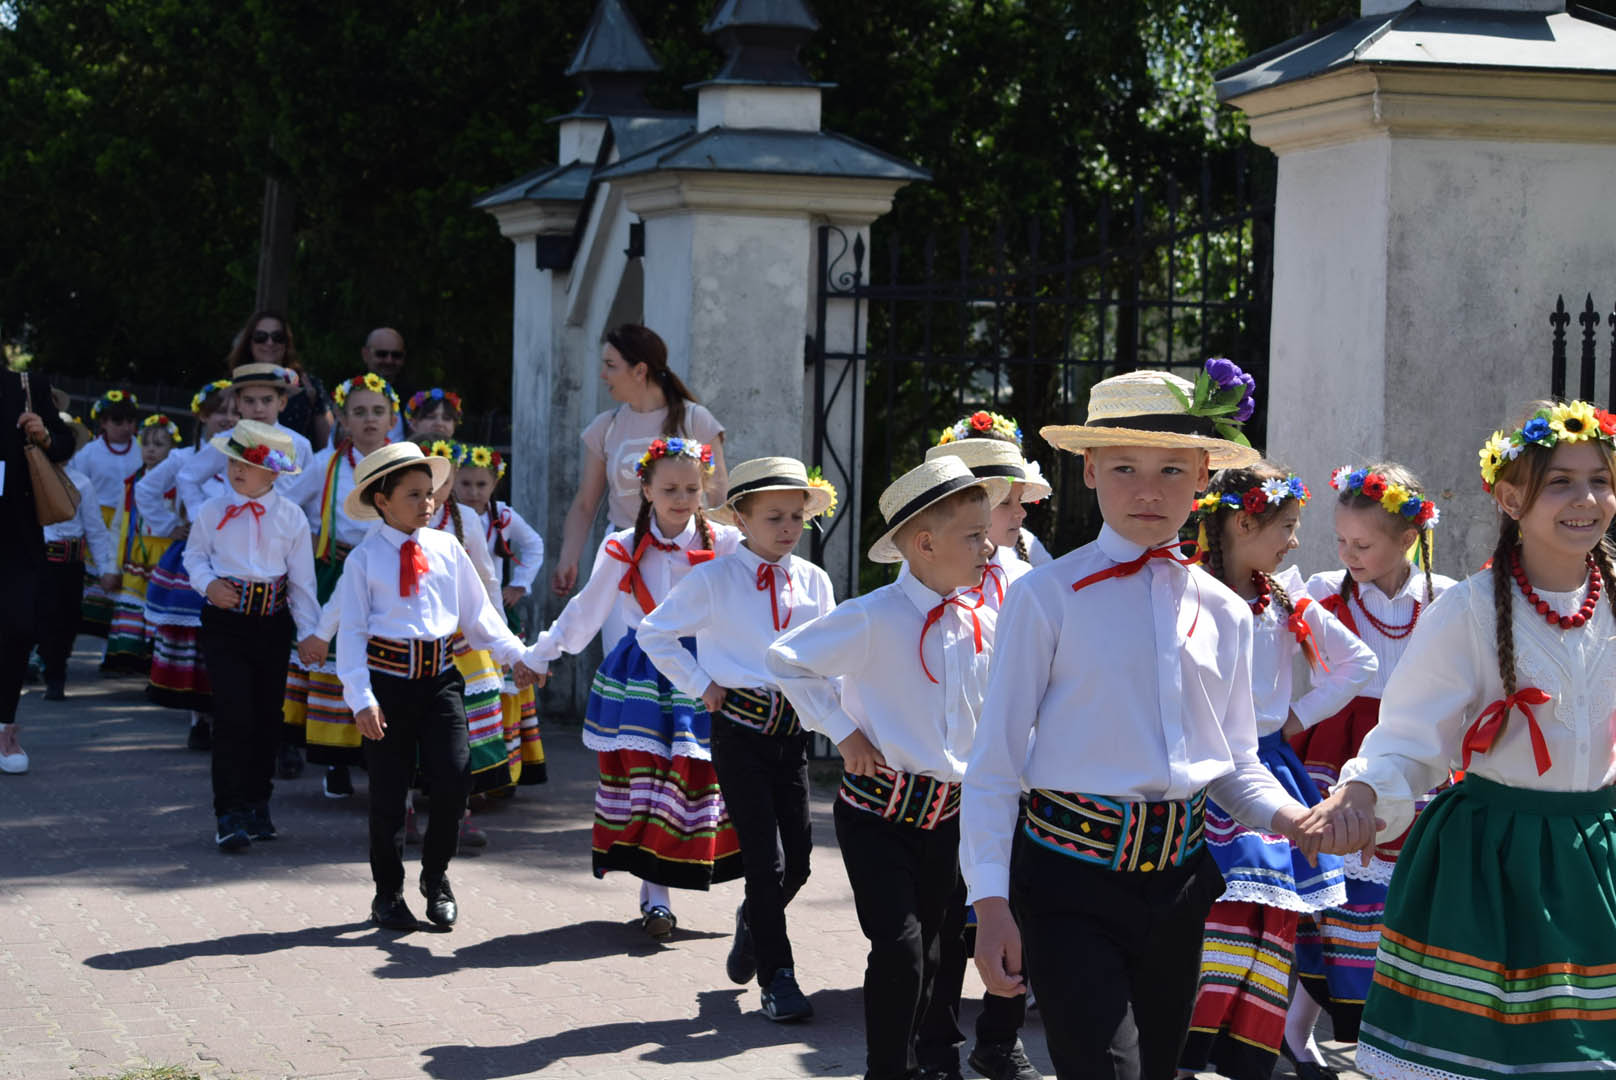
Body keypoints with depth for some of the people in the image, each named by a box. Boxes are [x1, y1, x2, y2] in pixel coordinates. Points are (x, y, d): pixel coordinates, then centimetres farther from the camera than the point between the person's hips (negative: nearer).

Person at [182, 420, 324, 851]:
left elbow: (303, 578, 3)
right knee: (233, 713, -11)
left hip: (274, 622, 1)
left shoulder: (290, 517, -1)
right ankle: (230, 813, -9)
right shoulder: (213, 511, 1)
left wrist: (309, 630, 1)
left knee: (267, 714, 8)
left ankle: (257, 803, 23)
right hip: (225, 621, -1)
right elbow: (195, 554, 13)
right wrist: (209, 584, -8)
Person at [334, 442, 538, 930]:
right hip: (388, 677, -3)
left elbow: (477, 612, 15)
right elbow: (351, 632, -5)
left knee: (453, 782, -5)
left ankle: (436, 876, 19)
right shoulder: (364, 559, -4)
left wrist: (515, 654, 8)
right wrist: (361, 698, -13)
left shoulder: (446, 548, 7)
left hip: (440, 675, 3)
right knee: (389, 792, 4)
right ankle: (388, 892, 20)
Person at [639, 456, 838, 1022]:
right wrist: (699, 685, -1)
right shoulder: (714, 579, -4)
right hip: (740, 728, -4)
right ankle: (776, 976, 5)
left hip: (794, 729, 4)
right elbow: (655, 632, 4)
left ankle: (752, 922, 36)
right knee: (766, 857, -7)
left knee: (798, 858, 4)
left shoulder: (814, 581, 7)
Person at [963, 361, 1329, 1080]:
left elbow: (1237, 763, 14)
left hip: (1178, 880, 5)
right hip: (1069, 873, -5)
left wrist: (1290, 818, -7)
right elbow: (995, 760, -5)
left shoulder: (1224, 613, 9)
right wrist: (990, 899, -12)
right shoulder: (1048, 597, -5)